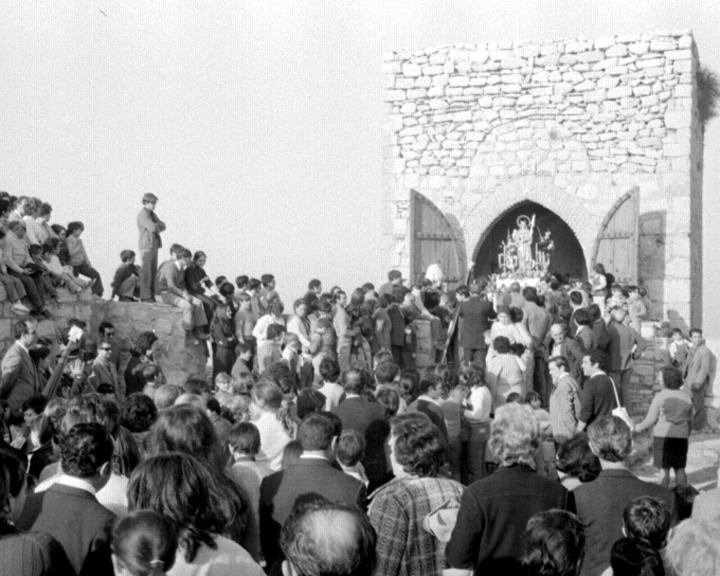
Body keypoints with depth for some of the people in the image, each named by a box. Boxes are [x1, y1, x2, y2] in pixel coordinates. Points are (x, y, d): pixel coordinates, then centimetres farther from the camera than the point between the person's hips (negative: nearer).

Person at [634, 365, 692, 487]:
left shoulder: (660, 396, -11)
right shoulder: (686, 397, 3)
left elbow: (650, 419, -8)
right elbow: (690, 419, 11)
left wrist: (639, 427, 9)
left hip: (663, 436, -4)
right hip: (681, 436, 4)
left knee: (664, 469, 2)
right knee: (680, 468, 13)